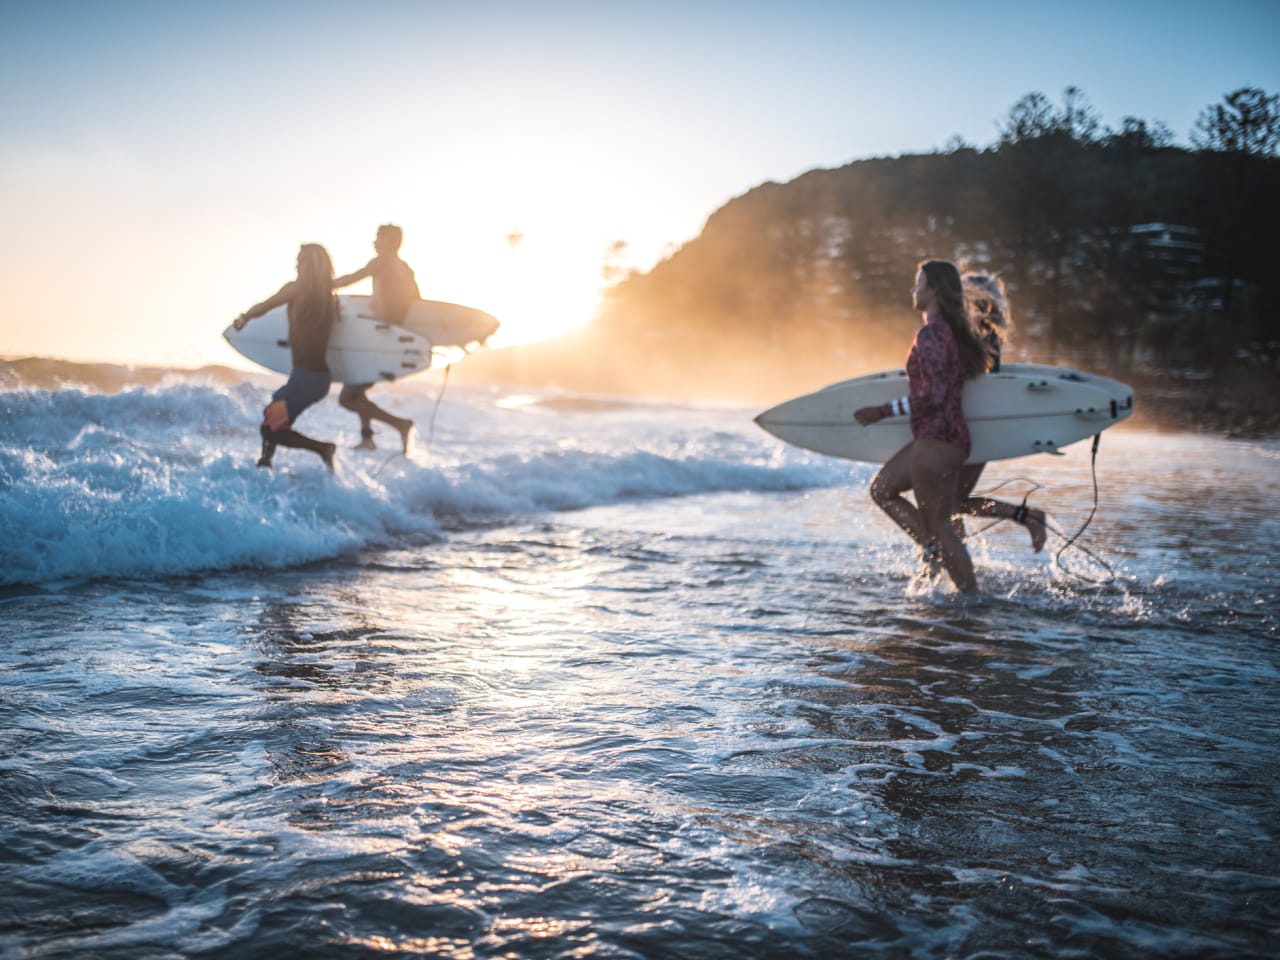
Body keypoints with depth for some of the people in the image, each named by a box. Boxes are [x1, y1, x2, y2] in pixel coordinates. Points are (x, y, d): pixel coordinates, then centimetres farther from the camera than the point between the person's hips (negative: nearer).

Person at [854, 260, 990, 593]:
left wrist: (883, 411, -16)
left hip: (936, 441, -10)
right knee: (882, 489, 18)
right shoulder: (952, 331, 11)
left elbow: (932, 396, -24)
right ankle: (933, 548, 15)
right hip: (942, 437, 10)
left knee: (939, 523, 0)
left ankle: (972, 596, 9)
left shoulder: (930, 334, -18)